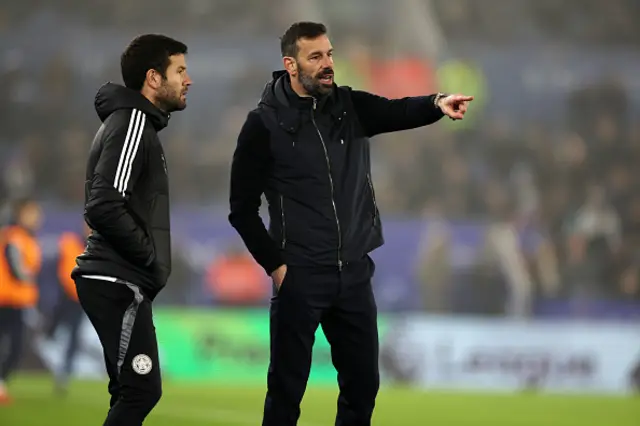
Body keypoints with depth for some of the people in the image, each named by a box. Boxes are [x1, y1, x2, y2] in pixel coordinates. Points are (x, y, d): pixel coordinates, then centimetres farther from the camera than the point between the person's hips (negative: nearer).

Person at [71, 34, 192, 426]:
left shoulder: (136, 122, 19)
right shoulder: (133, 124, -13)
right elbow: (104, 207, -24)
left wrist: (149, 263, 11)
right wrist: (151, 258, -14)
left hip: (120, 281, 10)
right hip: (120, 283, -10)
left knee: (134, 392, 11)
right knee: (142, 390, -12)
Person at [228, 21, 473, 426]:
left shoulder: (351, 107, 6)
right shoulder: (265, 125, -8)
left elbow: (398, 112, -11)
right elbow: (242, 209, -5)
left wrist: (437, 104, -32)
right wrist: (275, 265, -10)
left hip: (355, 273, 5)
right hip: (300, 276, -5)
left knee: (363, 381, 9)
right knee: (288, 385, 0)